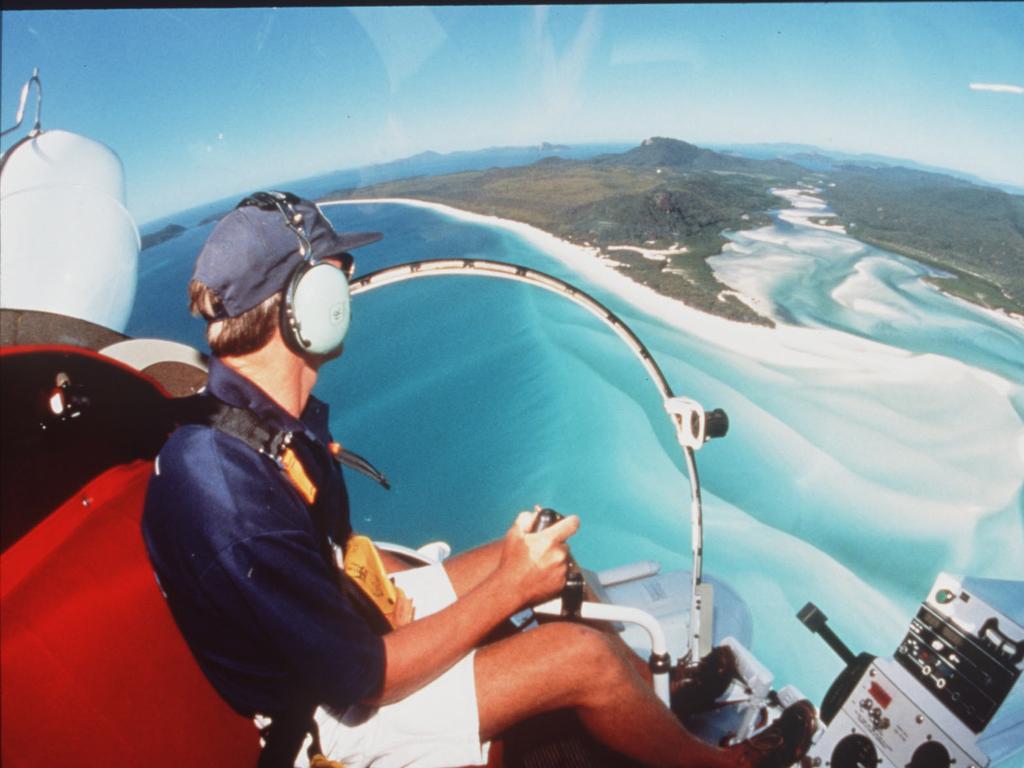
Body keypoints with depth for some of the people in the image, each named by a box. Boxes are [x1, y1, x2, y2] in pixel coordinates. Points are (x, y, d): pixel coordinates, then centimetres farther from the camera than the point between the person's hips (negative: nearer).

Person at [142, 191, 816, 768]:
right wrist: (508, 589, -23)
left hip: (339, 620, 9)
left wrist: (405, 587, -5)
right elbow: (358, 682, -28)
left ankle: (654, 690, 31)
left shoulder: (264, 412, -7)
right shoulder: (227, 490, -36)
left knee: (543, 554, 8)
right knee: (584, 655, -15)